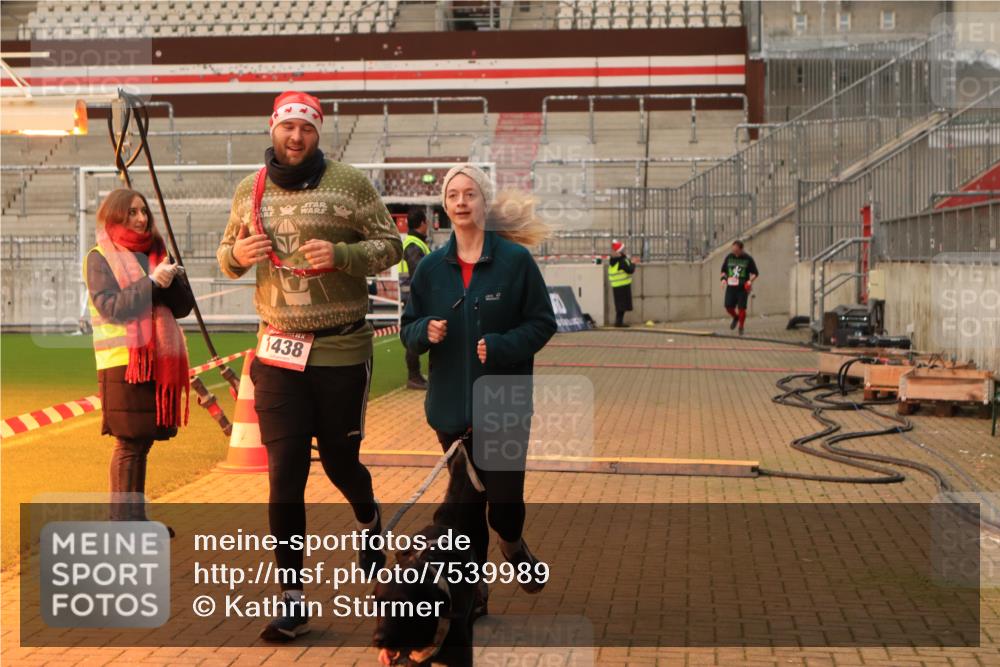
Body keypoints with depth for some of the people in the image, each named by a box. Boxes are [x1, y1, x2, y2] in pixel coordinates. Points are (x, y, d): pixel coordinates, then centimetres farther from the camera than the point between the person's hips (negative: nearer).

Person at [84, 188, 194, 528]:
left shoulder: (155, 254, 15)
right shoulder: (99, 258, 0)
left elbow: (184, 305, 9)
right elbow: (110, 306, -12)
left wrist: (171, 281, -10)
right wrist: (152, 282, -19)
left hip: (159, 360, 6)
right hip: (124, 362, -5)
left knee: (143, 440, 9)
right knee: (128, 443, -5)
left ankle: (136, 518, 18)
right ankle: (124, 522, 1)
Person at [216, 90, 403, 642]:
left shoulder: (349, 183, -3)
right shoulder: (249, 190, 6)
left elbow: (390, 245, -3)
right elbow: (227, 254, 14)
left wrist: (340, 254, -21)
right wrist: (236, 255, -10)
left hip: (342, 351, -2)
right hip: (278, 352, 2)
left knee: (340, 460, 10)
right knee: (285, 473, 0)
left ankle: (368, 519, 47)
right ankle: (292, 598, 9)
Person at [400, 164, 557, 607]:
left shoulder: (515, 260, -5)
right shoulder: (431, 267, 5)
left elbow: (542, 322, -3)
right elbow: (408, 329, 10)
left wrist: (500, 346, -18)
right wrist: (426, 331, -13)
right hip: (451, 403, 3)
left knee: (505, 495, -3)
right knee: (465, 499, 8)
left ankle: (511, 543, 33)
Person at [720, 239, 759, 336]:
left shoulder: (748, 259, -3)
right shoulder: (729, 257, 6)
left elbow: (755, 273, 4)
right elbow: (724, 270, 18)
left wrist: (750, 281, -14)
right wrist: (724, 278, -2)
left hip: (743, 288, -3)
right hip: (731, 286, 3)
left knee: (741, 308, -7)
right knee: (728, 306, -4)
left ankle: (741, 328, 11)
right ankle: (735, 318, 30)